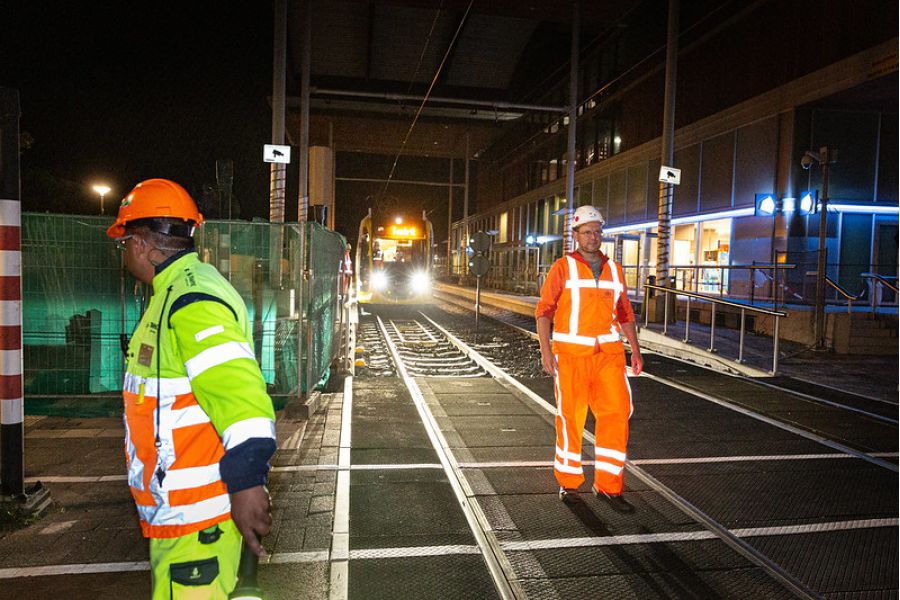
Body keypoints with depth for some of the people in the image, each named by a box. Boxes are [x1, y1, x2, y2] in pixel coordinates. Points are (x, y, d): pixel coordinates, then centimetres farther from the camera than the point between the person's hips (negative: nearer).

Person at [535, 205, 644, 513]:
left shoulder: (614, 270, 12)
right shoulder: (563, 268, 0)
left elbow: (625, 313, 17)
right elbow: (544, 310, -3)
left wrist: (635, 349, 10)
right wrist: (546, 350, -12)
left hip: (608, 352, 4)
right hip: (571, 353, -3)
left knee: (617, 413, -3)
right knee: (571, 417, 5)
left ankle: (608, 485, 10)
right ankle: (568, 482, 21)